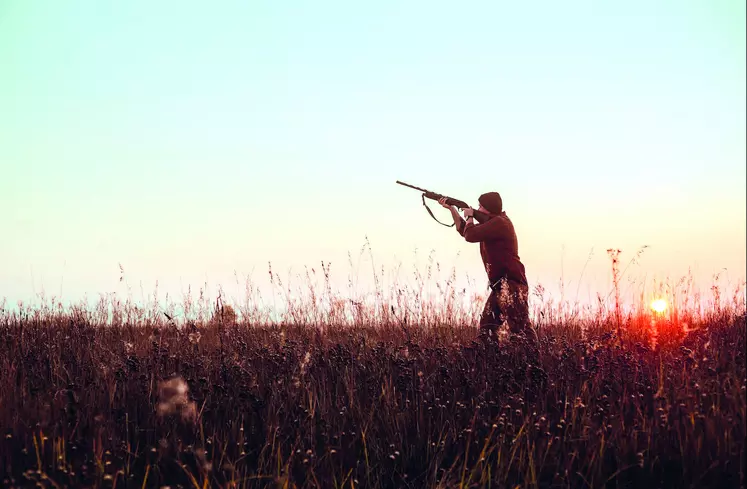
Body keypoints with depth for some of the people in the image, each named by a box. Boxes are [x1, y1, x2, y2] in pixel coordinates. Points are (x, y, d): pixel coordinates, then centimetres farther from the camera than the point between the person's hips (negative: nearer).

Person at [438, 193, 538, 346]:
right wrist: (452, 209, 21)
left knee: (520, 327, -15)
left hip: (512, 284, -11)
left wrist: (470, 216, 2)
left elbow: (470, 235, -17)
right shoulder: (492, 223, 19)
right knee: (486, 327, 12)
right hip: (500, 286, 11)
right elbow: (464, 230, 28)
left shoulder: (499, 222, -13)